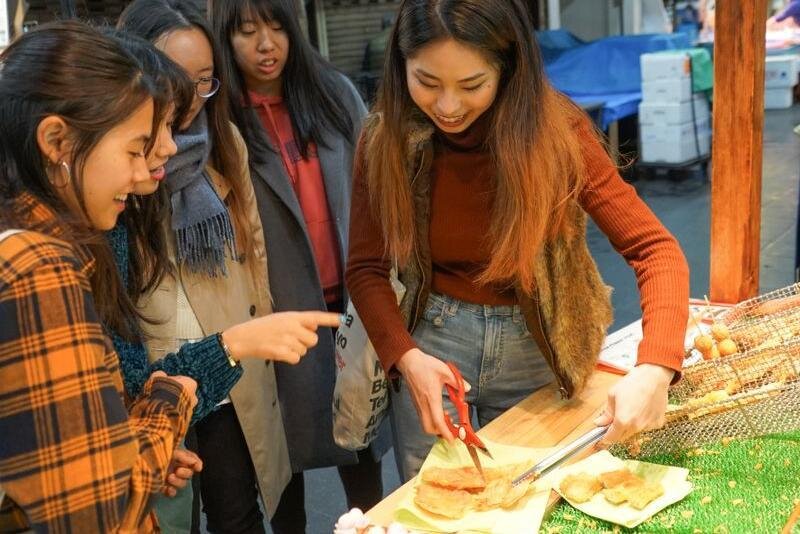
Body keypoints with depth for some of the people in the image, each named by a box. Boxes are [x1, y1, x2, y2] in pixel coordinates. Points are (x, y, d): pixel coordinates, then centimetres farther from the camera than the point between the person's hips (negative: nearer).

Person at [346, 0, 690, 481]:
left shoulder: (555, 131, -18)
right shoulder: (387, 140, -13)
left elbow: (655, 248, -21)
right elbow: (366, 268, -6)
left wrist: (655, 369, -36)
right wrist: (405, 357, -23)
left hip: (534, 351, 0)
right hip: (430, 345, 1)